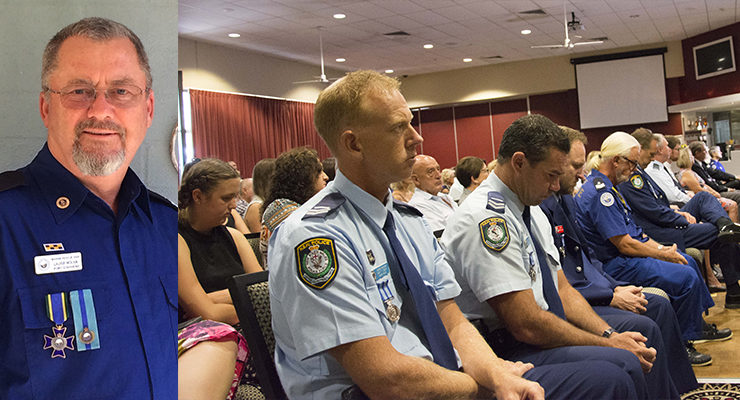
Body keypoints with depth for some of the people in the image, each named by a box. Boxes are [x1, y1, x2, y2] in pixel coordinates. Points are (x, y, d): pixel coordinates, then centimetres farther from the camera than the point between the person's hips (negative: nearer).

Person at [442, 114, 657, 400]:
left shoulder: (531, 211, 11)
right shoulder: (484, 219, -20)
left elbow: (562, 289, 13)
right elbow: (526, 325, -22)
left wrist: (610, 334, -3)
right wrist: (608, 344, -13)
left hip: (543, 331, 9)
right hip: (506, 351, -9)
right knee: (622, 364, -25)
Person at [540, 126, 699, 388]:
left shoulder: (565, 199, 13)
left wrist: (617, 287, 5)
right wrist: (611, 298, -16)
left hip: (589, 291, 11)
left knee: (659, 306, 11)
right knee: (643, 327, -22)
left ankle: (678, 388, 19)